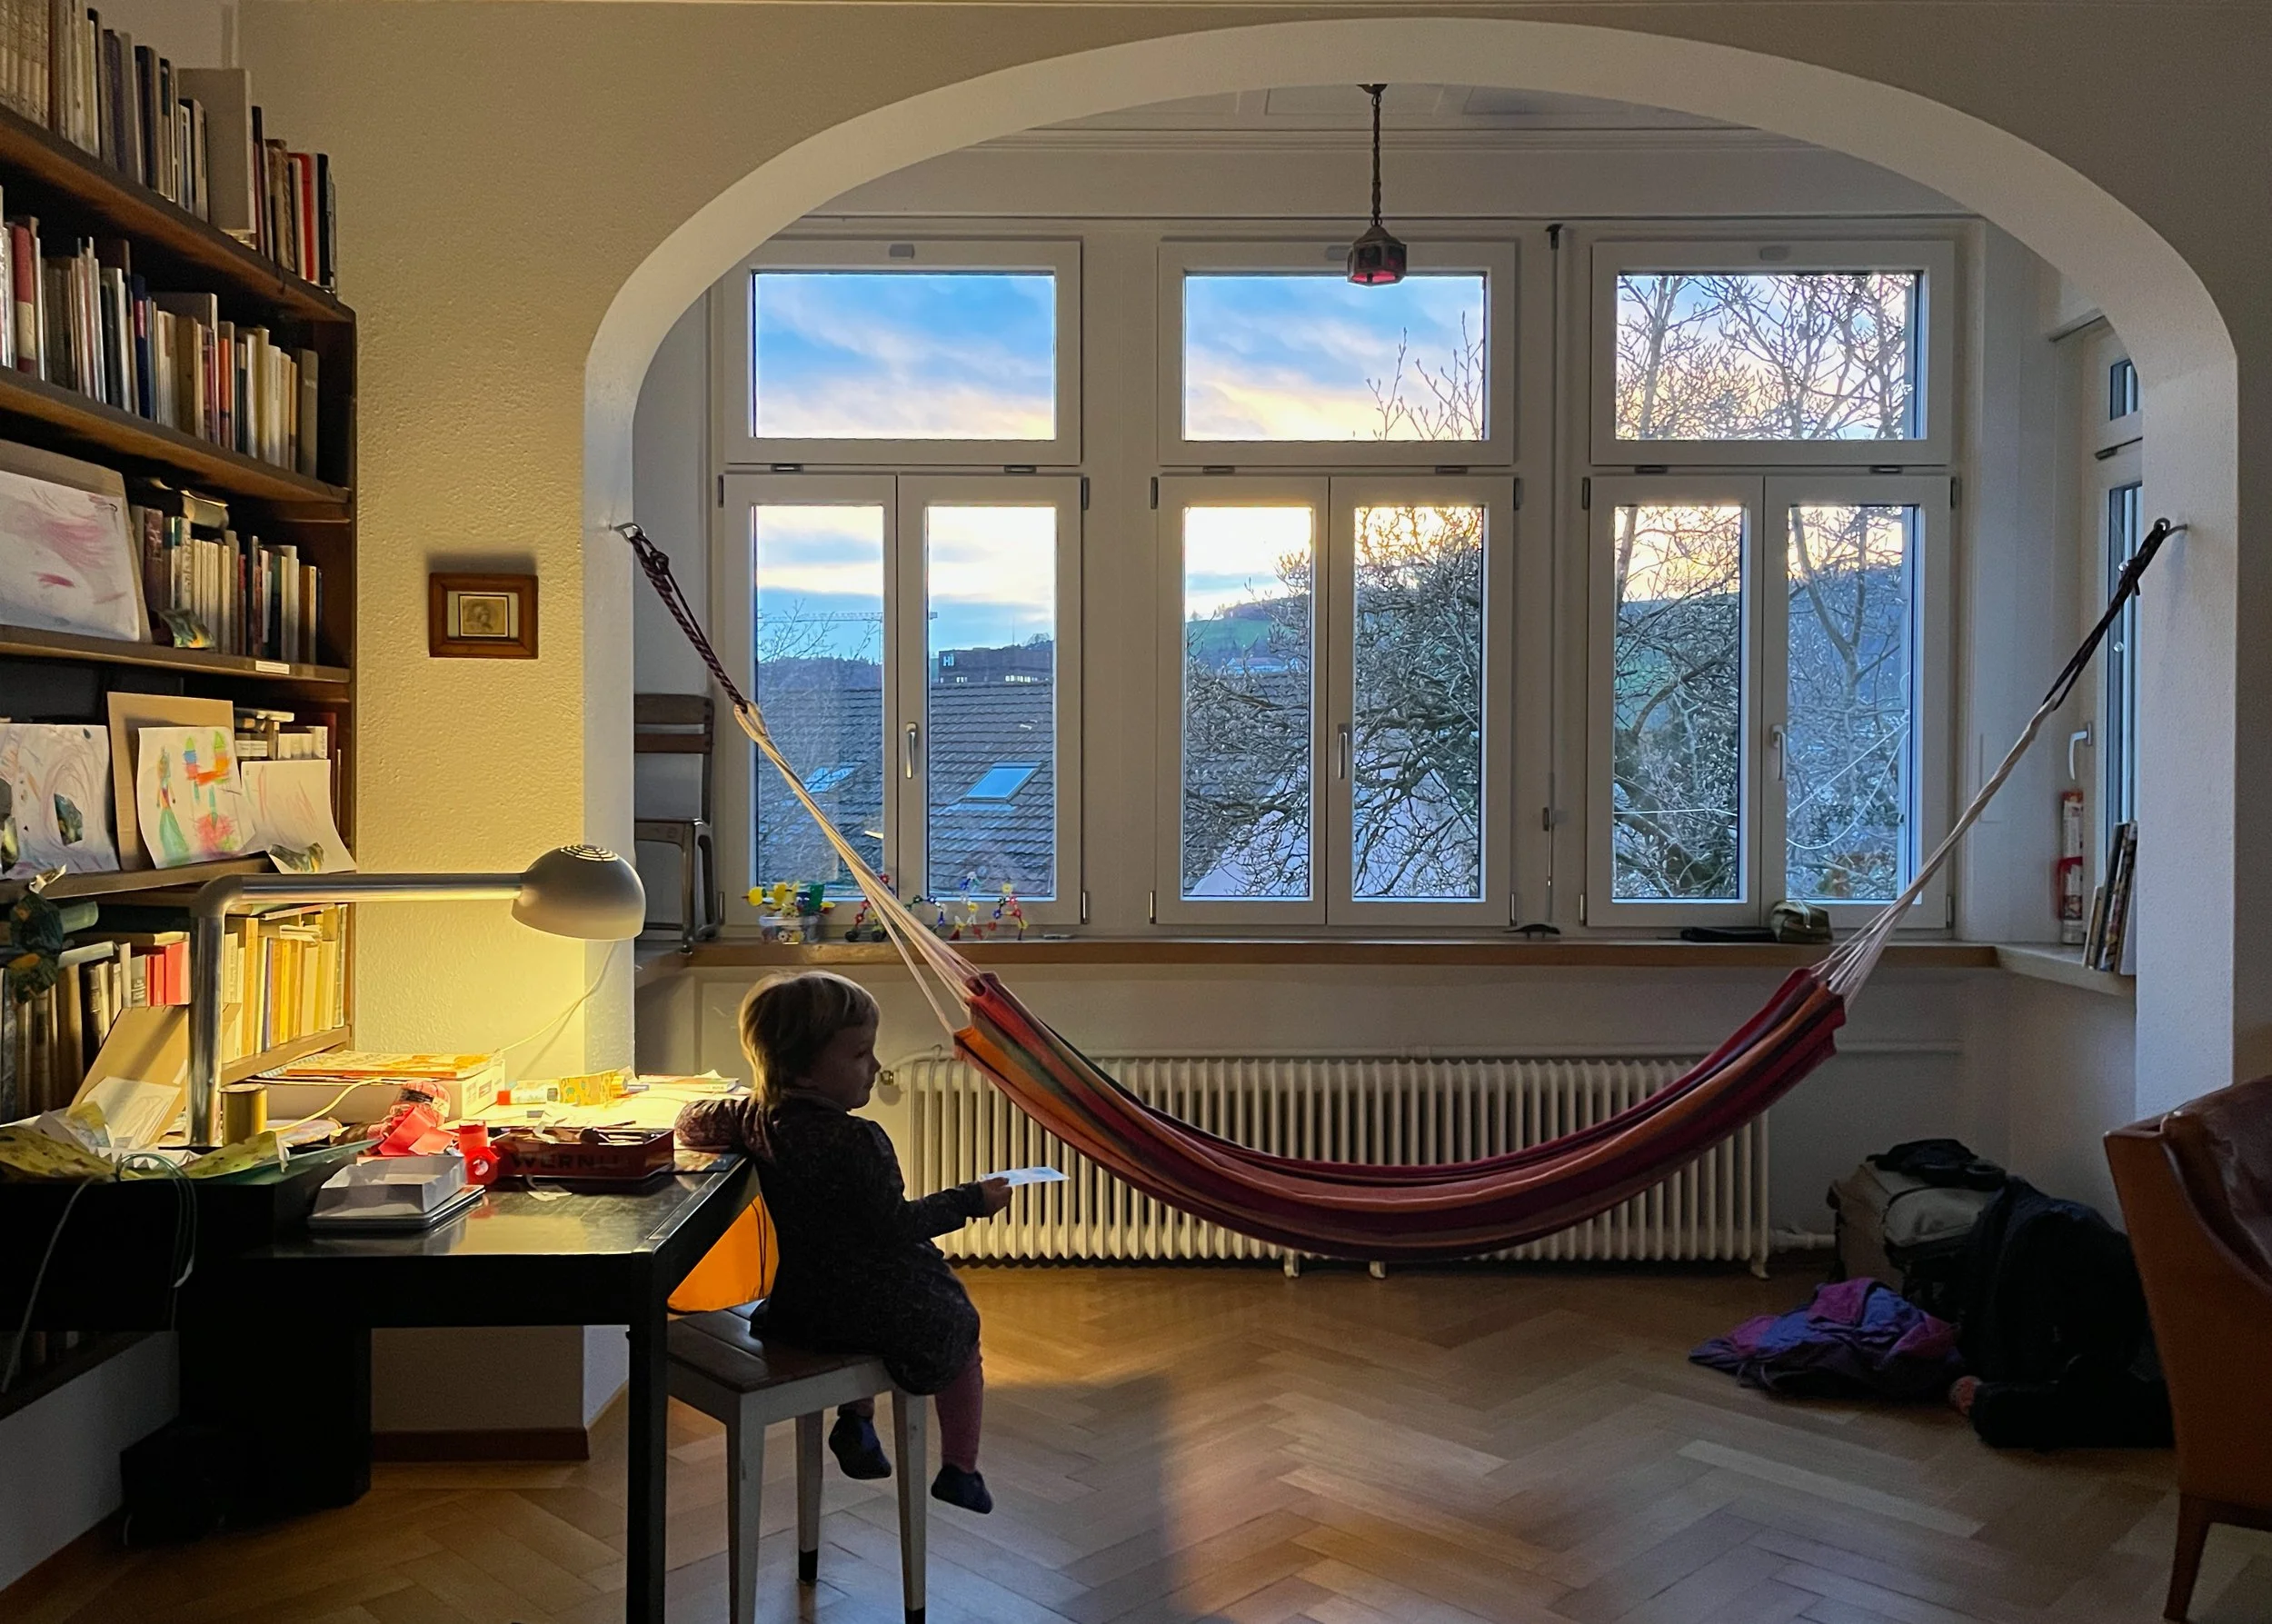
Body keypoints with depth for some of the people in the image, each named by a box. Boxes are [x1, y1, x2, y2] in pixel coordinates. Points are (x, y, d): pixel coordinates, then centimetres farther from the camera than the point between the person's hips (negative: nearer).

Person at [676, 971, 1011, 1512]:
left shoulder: (757, 1119, -7)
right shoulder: (855, 1141, -29)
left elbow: (693, 1121, 10)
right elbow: (896, 1226, -23)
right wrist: (971, 1200, -14)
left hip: (795, 1305, 7)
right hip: (874, 1305, -7)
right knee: (959, 1329, 20)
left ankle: (856, 1424, 36)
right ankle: (959, 1472, 26)